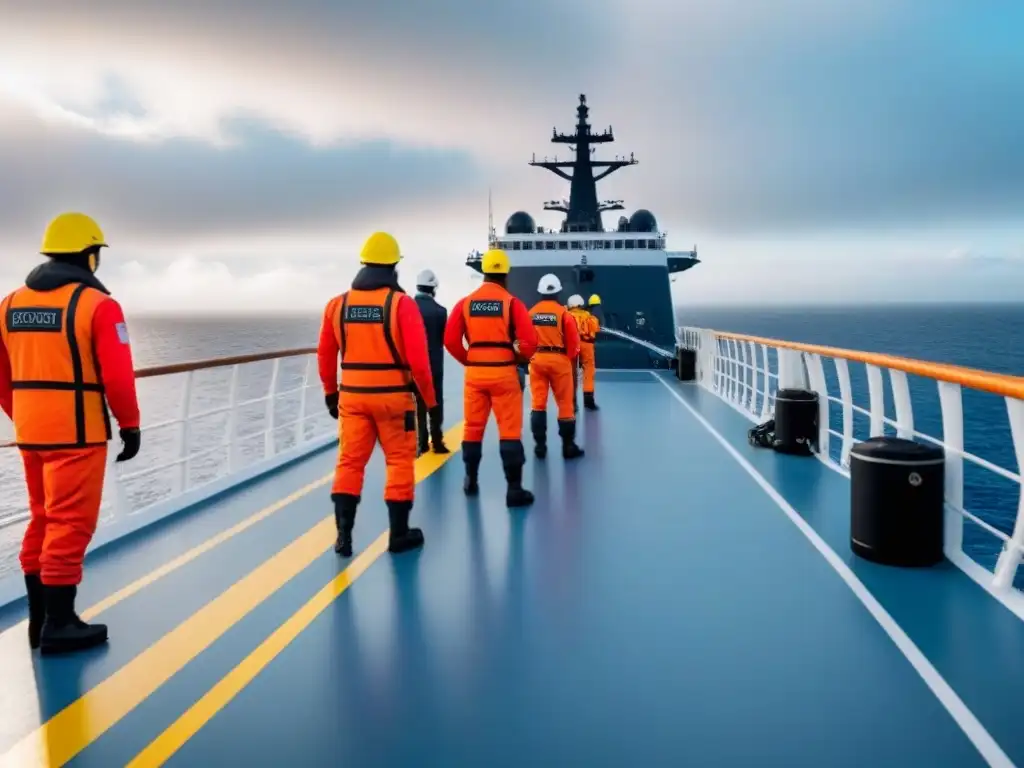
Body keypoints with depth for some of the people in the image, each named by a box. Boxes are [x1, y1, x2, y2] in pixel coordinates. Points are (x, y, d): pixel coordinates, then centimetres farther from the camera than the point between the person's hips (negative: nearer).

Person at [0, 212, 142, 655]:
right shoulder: (97, 304, -12)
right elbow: (117, 375, -16)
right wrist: (130, 426, -5)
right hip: (76, 433, -7)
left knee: (43, 520, 18)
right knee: (70, 524, 1)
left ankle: (39, 618, 27)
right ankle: (58, 625, 8)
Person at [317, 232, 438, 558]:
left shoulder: (338, 304, 2)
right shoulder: (401, 303, -10)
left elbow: (325, 354, 9)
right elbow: (418, 359, -13)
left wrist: (330, 392, 22)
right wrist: (430, 399, -1)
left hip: (352, 395, 3)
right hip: (394, 395, -3)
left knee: (349, 461, 11)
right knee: (399, 461, 10)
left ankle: (343, 534, 10)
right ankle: (399, 534, 17)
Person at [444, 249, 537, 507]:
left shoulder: (465, 303, 1)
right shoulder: (512, 303, -6)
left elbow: (450, 340, -1)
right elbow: (529, 341, -11)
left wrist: (468, 361, 12)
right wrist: (519, 358, 9)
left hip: (474, 373, 3)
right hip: (503, 373, -3)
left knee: (473, 428, 16)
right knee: (510, 431, 3)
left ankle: (471, 481, 28)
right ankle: (514, 489, 3)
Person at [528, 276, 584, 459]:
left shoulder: (531, 313, 2)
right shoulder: (563, 313, -7)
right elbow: (573, 342, -5)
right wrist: (572, 360, 11)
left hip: (536, 360, 3)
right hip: (559, 360, -3)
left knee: (537, 403, 9)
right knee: (565, 404, 6)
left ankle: (540, 446, 11)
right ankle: (568, 447, 11)